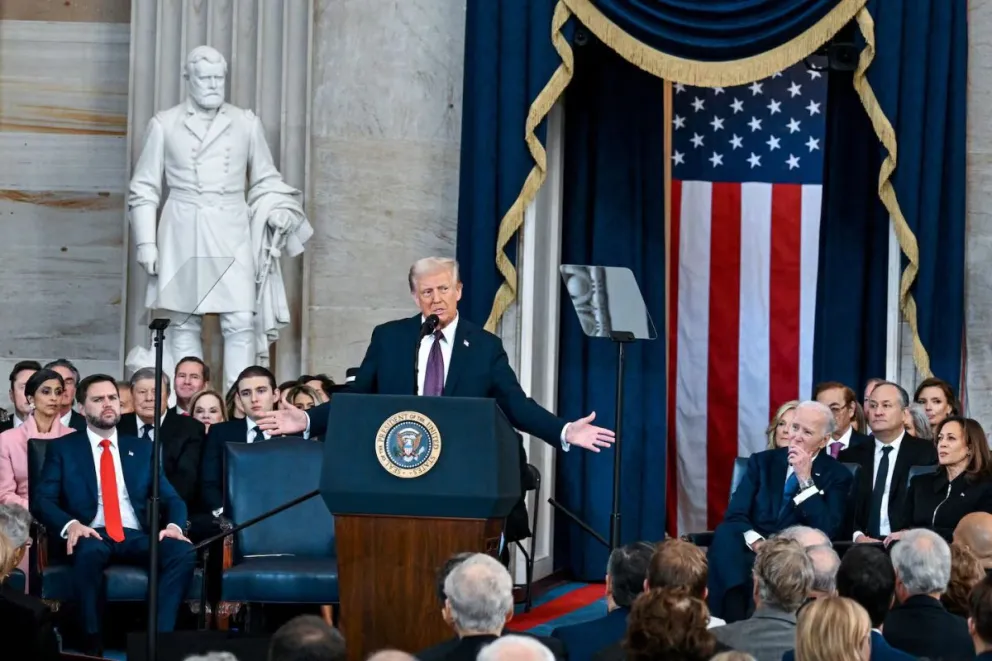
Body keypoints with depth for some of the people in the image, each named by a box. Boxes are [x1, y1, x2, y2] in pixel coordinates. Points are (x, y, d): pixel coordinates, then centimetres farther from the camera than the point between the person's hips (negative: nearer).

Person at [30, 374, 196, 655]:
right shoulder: (63, 448, 11)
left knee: (184, 552, -29)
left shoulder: (142, 449, 19)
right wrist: (71, 524, -21)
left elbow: (172, 498, 14)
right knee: (89, 551, -40)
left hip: (137, 537, 3)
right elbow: (42, 500, 0)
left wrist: (174, 526, -11)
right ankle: (93, 641, -28)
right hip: (93, 536, -3)